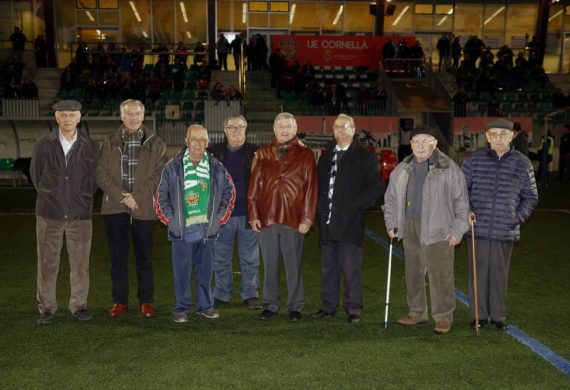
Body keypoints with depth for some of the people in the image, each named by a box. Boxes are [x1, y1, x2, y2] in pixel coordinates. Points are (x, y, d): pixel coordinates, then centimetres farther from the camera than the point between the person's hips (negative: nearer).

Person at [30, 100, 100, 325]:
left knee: (80, 263, 4)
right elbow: (36, 175, 12)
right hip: (49, 213, 0)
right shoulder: (43, 146, 2)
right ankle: (46, 308, 16)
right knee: (47, 263, 5)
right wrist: (48, 197, 13)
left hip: (81, 214, 0)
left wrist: (83, 200, 8)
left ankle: (78, 305, 17)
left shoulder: (91, 147, 2)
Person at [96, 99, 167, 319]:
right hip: (115, 208, 1)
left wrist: (137, 197, -11)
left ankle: (146, 301, 16)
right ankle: (120, 301, 18)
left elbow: (159, 175, -1)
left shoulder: (155, 144, 7)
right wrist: (121, 195, -11)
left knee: (144, 258, 5)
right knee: (118, 258, 7)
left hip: (143, 208, -1)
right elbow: (101, 173, 1)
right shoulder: (110, 143, 9)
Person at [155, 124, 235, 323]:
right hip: (182, 230, -2)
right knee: (182, 271, 4)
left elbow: (229, 192, 14)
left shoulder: (216, 167, 4)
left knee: (205, 270, 11)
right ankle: (181, 308, 16)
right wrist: (171, 219, -2)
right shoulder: (173, 167, -1)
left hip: (207, 229, 2)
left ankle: (205, 305, 25)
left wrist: (219, 217, 7)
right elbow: (161, 196, 4)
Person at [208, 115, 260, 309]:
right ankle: (221, 294, 22)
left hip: (247, 214, -1)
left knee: (250, 259, 6)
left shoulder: (255, 153, 2)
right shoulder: (214, 152, 6)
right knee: (221, 258, 9)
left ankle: (250, 294, 18)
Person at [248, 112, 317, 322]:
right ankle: (270, 306, 21)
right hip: (266, 217, 2)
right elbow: (254, 185, 7)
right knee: (270, 265, 10)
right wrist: (253, 214, 1)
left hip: (293, 219, -2)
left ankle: (295, 307, 18)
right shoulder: (262, 153, 9)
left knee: (293, 265, 5)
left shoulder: (305, 155, 3)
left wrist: (307, 218, -7)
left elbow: (311, 188, -1)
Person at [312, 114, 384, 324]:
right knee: (328, 267, 11)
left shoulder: (365, 157, 1)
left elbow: (376, 187, -4)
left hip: (350, 222, -5)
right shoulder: (325, 157, 17)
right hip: (327, 222, 5)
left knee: (351, 268, -3)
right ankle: (328, 306, 21)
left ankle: (353, 309, 7)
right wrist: (320, 209, 8)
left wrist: (357, 205, -12)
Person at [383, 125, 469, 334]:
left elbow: (461, 201, -5)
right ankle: (417, 313, 27)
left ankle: (443, 317, 8)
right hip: (410, 228, 5)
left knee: (440, 275, -3)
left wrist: (458, 231, -8)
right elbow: (391, 197, 19)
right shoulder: (402, 169, 10)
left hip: (438, 230, -5)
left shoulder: (449, 168, -6)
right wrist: (391, 223, 13)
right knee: (413, 273, 13)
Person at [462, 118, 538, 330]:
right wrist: (466, 210, -6)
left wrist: (518, 218, -1)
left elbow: (530, 196, 11)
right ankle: (480, 314, 19)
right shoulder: (474, 160, 1)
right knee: (479, 271, 6)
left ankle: (499, 315, 23)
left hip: (505, 231, 0)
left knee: (499, 273, 8)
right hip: (477, 228, 0)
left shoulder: (522, 163, 3)